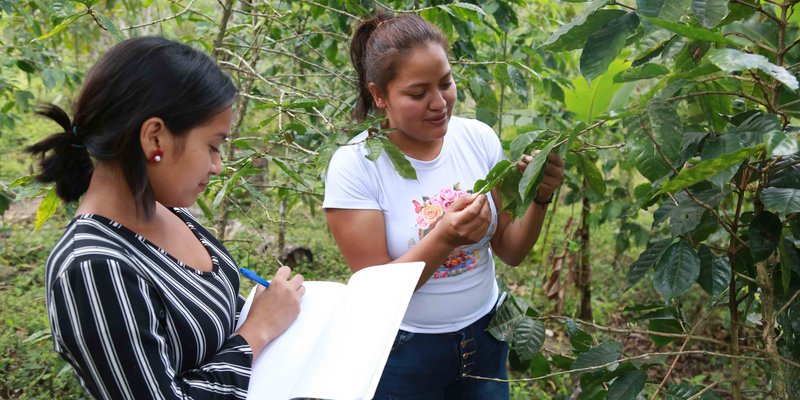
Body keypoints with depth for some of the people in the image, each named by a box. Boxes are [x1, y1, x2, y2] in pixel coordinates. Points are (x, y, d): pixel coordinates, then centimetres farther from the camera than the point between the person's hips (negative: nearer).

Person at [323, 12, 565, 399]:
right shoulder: (354, 165, -18)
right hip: (403, 350, -4)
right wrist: (444, 239, -32)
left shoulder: (478, 138, -8)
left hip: (484, 335, 4)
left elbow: (510, 252, -1)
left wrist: (539, 198, -18)